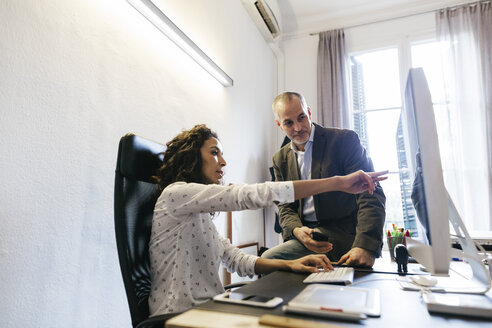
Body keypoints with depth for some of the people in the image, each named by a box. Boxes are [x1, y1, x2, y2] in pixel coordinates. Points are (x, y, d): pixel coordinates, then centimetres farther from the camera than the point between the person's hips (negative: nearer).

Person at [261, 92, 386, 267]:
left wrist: (366, 246, -26)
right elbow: (285, 206, 9)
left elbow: (370, 193, -13)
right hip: (305, 233, 6)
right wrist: (297, 230, -15)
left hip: (342, 236, -5)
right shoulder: (280, 159, 10)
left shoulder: (344, 139, -5)